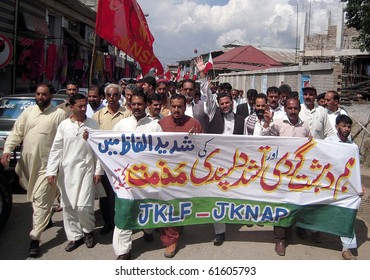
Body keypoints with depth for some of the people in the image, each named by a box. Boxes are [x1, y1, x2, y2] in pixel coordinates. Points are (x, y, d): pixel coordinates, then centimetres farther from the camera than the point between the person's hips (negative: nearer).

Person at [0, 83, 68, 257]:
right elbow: (16, 132, 7)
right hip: (27, 163, 5)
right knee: (35, 198, 22)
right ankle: (46, 219, 47)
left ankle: (35, 240, -4)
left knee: (40, 201, -6)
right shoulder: (28, 111, 9)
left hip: (46, 165, -5)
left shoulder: (59, 114, -4)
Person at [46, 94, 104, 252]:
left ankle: (88, 231, 21)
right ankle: (75, 236, 24)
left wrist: (98, 170, -1)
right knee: (68, 206, 7)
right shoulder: (64, 125, 4)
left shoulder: (93, 124, 1)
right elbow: (56, 149, 4)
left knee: (83, 206, -7)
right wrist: (51, 171, -3)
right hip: (66, 171, 2)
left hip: (86, 169, -2)